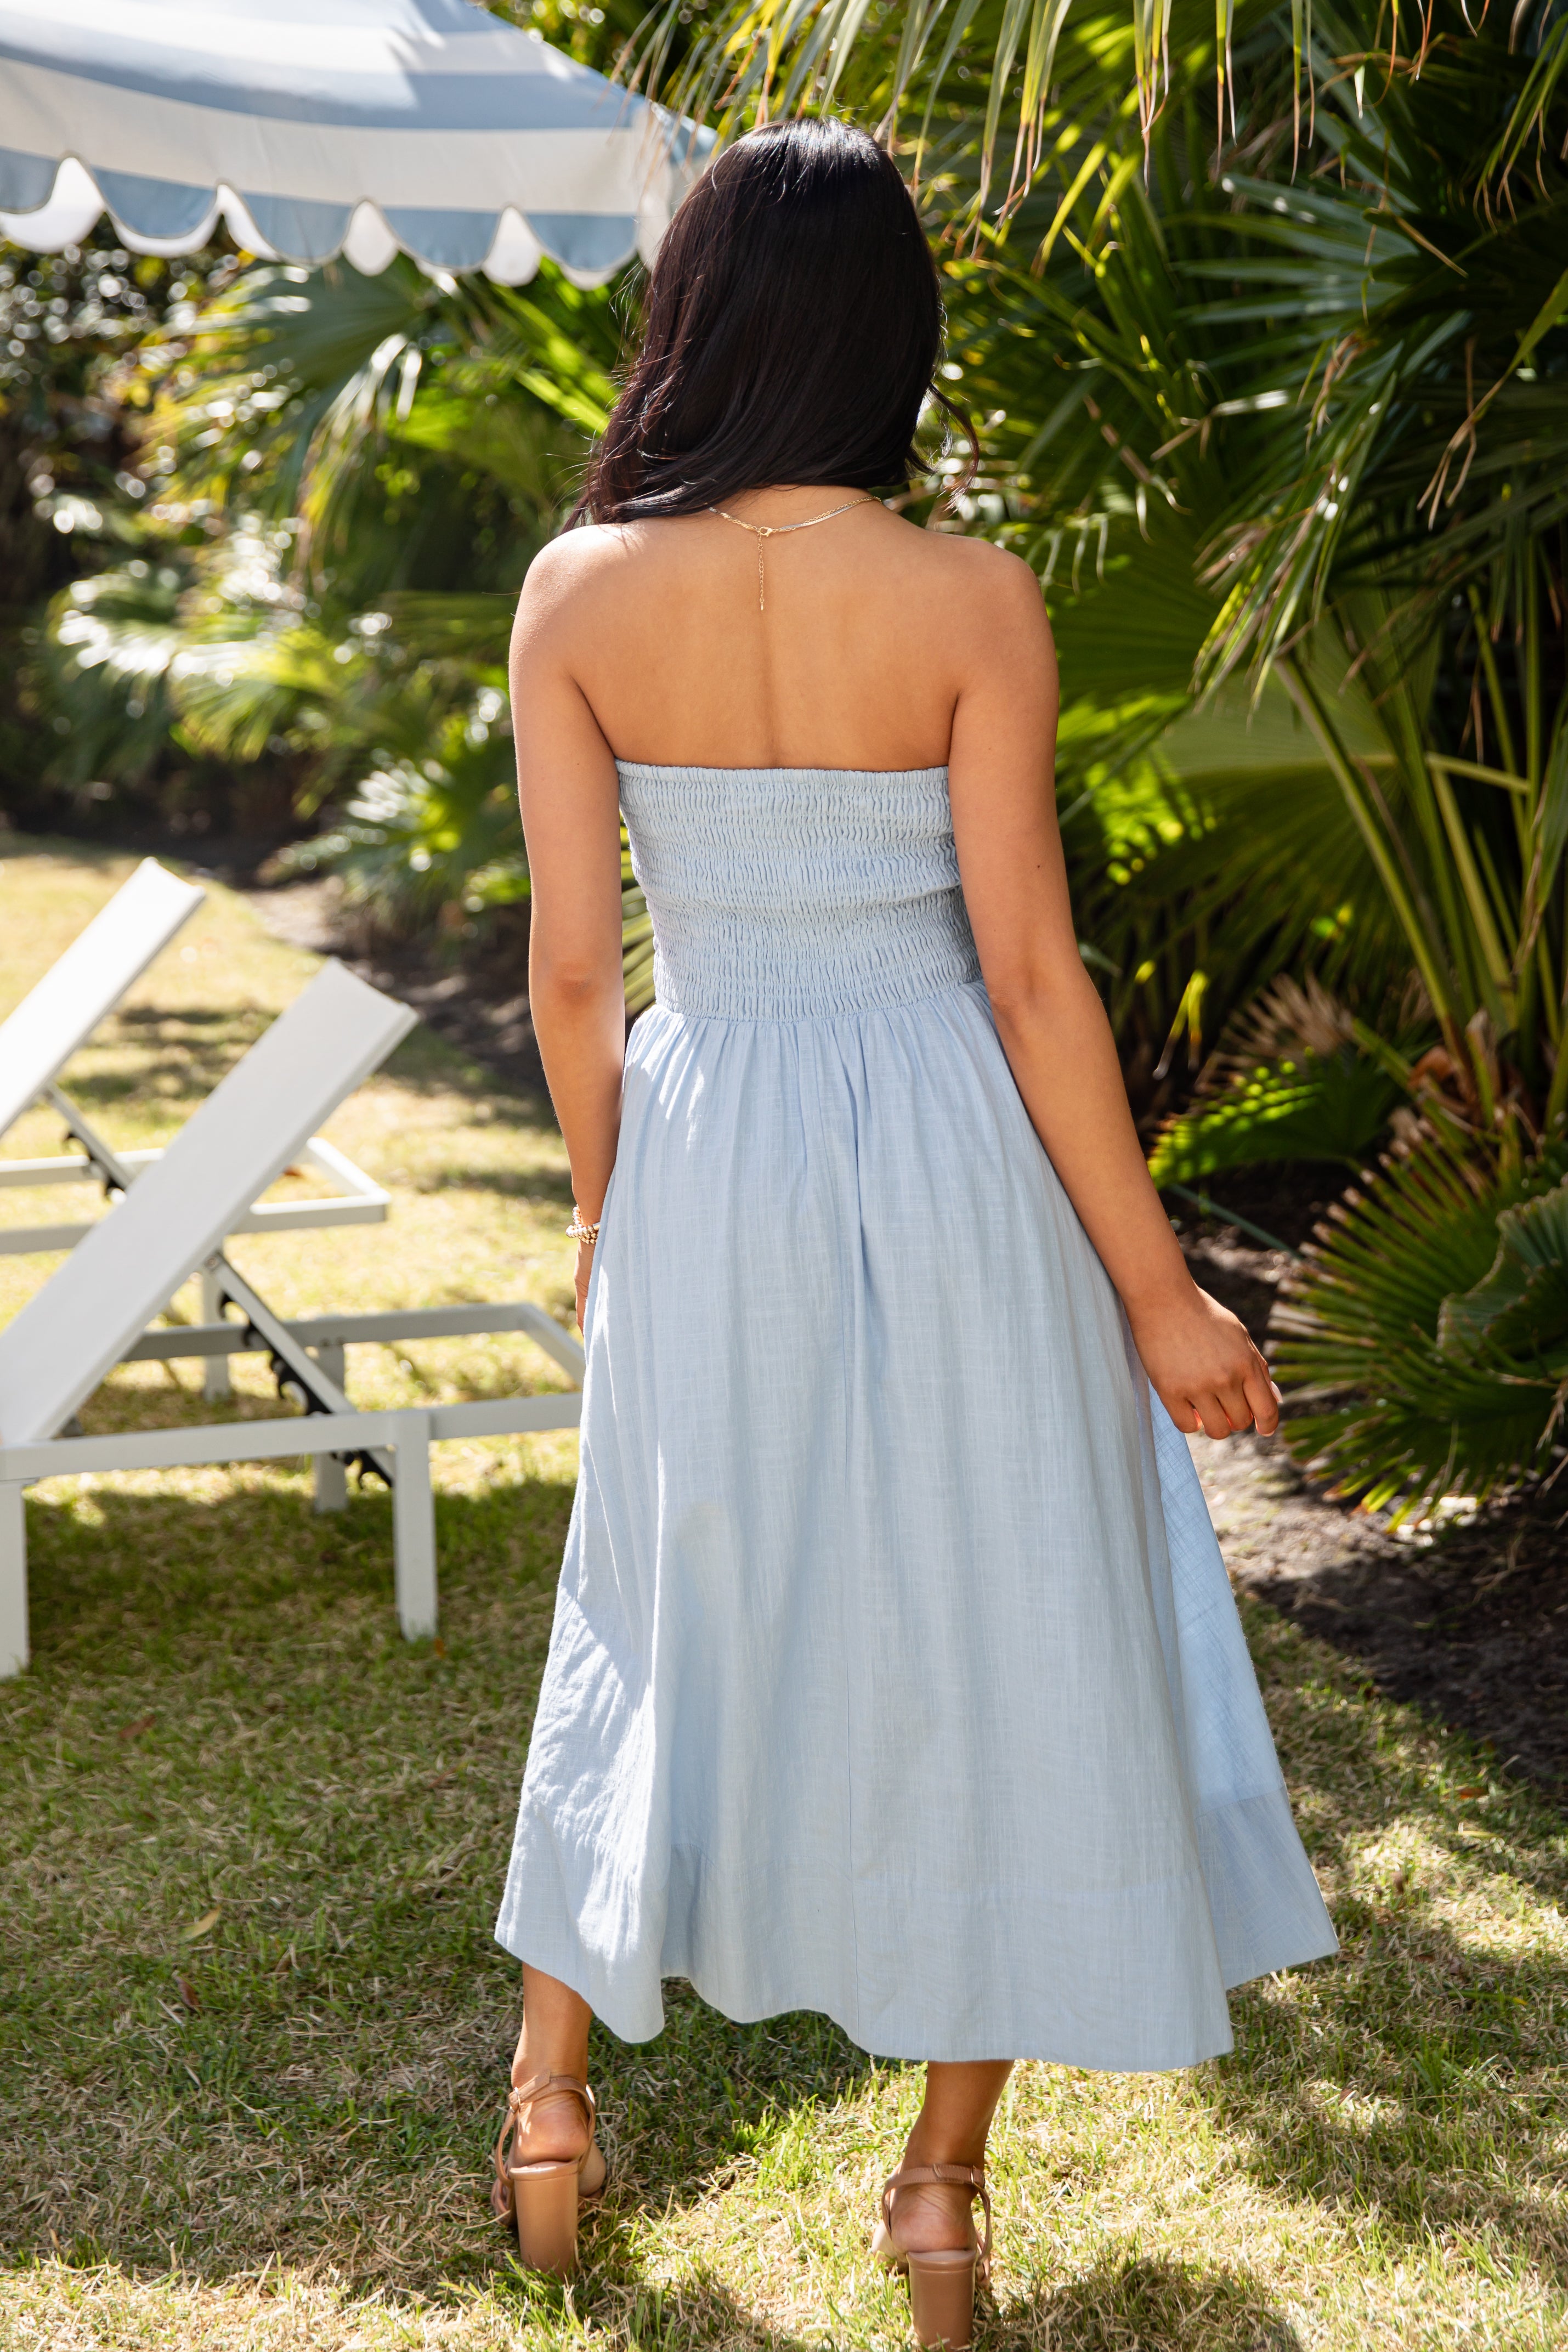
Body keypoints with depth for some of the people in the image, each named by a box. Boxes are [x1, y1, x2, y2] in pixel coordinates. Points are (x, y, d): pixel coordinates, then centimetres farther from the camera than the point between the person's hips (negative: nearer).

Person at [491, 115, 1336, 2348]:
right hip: (949, 1161, -2)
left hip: (703, 1158, 3)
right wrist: (1158, 1286, -5)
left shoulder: (578, 593, -7)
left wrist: (604, 1209, 14)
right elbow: (1030, 975, -14)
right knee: (991, 1635, 14)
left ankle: (552, 2111, 34)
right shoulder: (971, 600, -14)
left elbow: (569, 966, -3)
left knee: (670, 1618, 21)